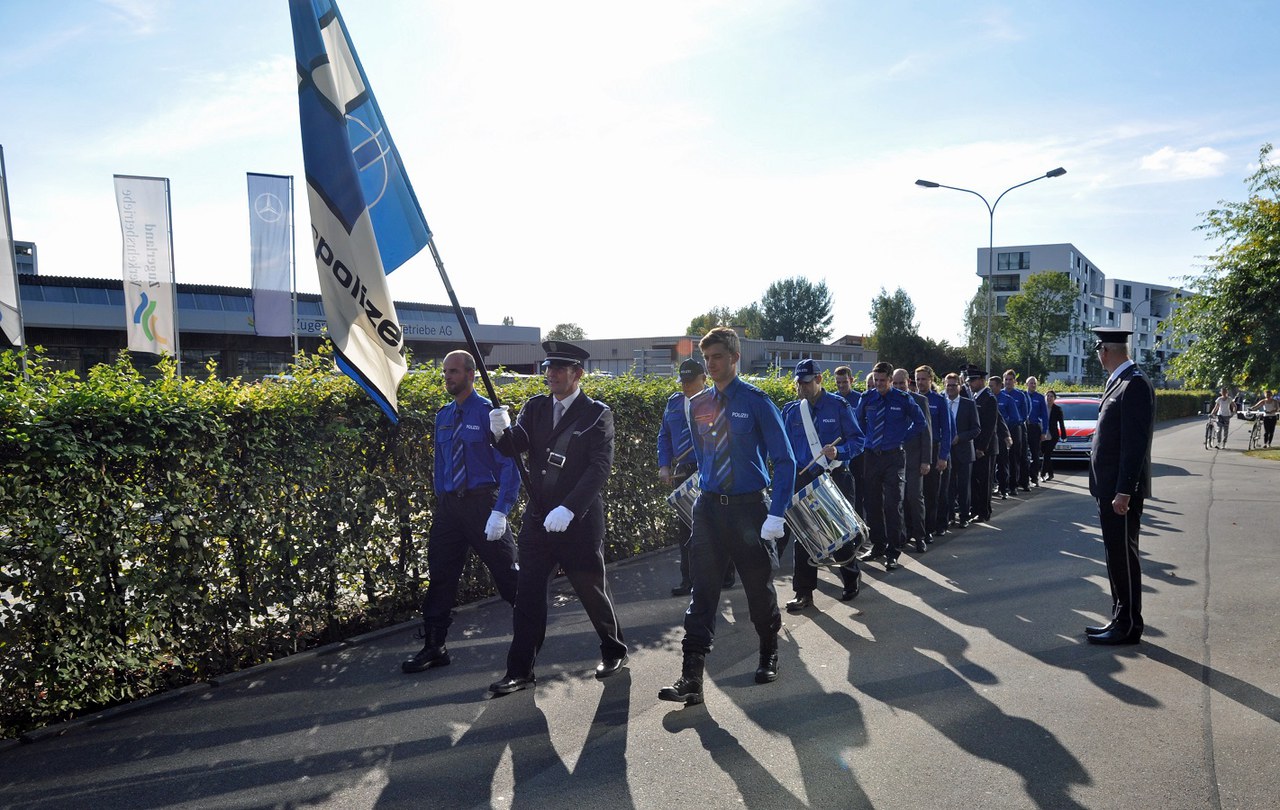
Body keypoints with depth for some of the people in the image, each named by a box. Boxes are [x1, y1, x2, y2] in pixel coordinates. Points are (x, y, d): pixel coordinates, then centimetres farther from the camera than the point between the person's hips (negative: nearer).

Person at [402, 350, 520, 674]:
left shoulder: (488, 412, -8)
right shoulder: (443, 416, 12)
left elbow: (510, 464, -12)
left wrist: (500, 512, -19)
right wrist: (441, 504, 11)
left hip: (482, 502, -6)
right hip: (448, 504, 6)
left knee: (506, 575, 1)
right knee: (440, 575, 9)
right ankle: (434, 648, 21)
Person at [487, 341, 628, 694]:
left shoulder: (596, 413, -6)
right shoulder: (534, 407, 7)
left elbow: (600, 466, -15)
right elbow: (515, 447, -4)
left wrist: (569, 509, -25)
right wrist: (502, 431, -27)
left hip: (579, 519, -3)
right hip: (538, 518, 4)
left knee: (592, 589, 10)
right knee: (529, 594, 3)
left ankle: (614, 651, 33)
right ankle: (520, 671, 12)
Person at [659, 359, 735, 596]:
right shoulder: (674, 403, 11)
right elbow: (664, 436, 16)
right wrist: (664, 466, 4)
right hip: (684, 474, 5)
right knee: (686, 529, 6)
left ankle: (725, 576, 19)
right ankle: (688, 580, 12)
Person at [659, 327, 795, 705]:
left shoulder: (756, 402, -9)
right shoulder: (697, 405, 5)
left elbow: (784, 460, -10)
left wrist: (776, 514, -17)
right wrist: (707, 490, 13)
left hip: (749, 507, -3)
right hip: (708, 507, 3)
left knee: (759, 587, 12)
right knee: (703, 589, -2)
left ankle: (769, 656, 36)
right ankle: (691, 677, -1)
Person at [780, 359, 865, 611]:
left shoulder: (838, 405, -4)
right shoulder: (791, 411, 5)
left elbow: (857, 439, -5)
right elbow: (785, 448, 10)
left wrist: (839, 451, -22)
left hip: (835, 477, -2)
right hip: (803, 480, 2)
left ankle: (851, 580, 31)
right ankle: (803, 592, 7)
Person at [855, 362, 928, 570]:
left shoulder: (903, 399, -4)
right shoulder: (867, 398, 3)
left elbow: (921, 423, 6)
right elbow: (859, 421, 20)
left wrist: (903, 438, 1)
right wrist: (866, 440, 10)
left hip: (894, 457, -3)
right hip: (871, 456, 3)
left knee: (893, 504, -6)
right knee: (873, 503, 8)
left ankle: (893, 552, -1)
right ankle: (877, 546, 21)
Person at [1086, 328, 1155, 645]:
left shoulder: (1134, 384, -16)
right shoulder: (1119, 382, 13)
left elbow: (1135, 443, -21)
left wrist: (1123, 491, -22)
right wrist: (1107, 489, 16)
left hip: (1121, 489, -9)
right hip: (1109, 487, 9)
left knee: (1123, 555, 0)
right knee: (1116, 555, 15)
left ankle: (1128, 626, 10)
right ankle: (1120, 620, 24)